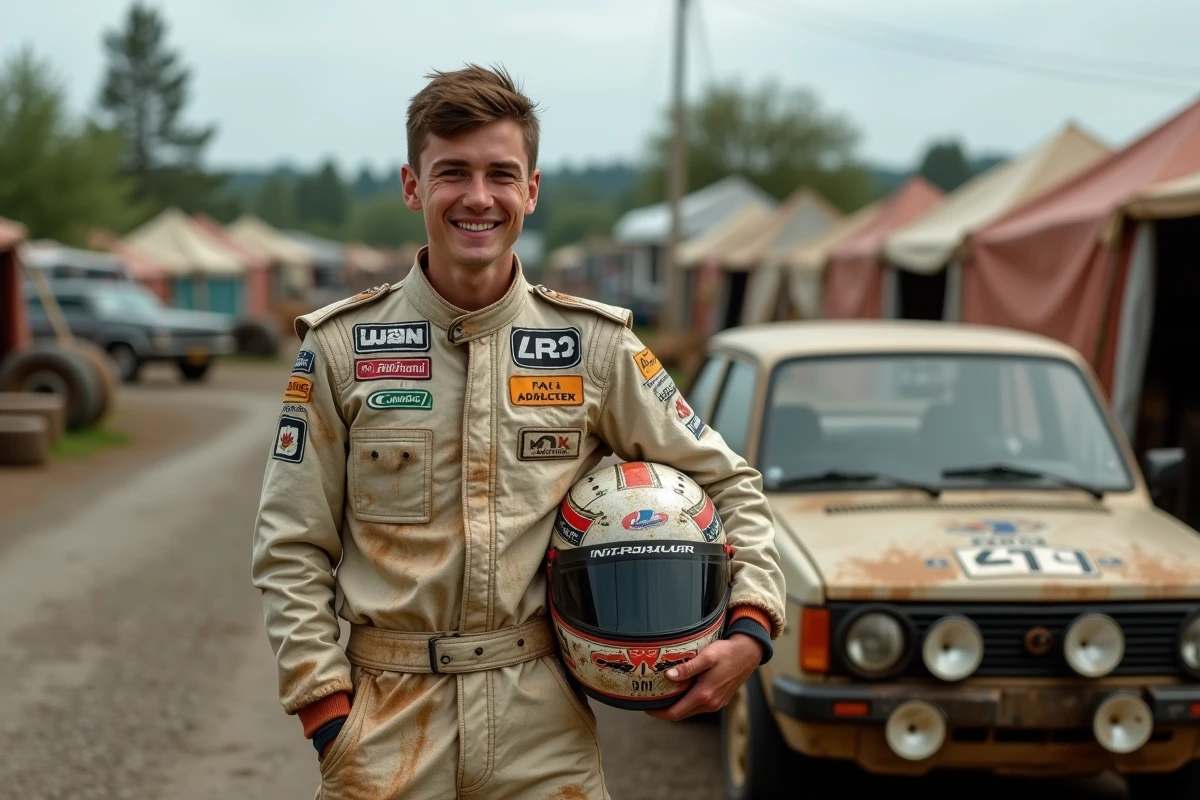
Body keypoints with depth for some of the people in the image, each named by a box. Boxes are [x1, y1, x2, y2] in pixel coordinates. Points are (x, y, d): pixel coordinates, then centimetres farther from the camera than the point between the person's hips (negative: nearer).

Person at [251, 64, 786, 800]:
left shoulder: (594, 346, 0)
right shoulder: (341, 348, -1)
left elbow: (727, 485, 7)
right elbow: (292, 551, 1)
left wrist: (751, 631, -6)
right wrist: (327, 713, -7)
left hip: (543, 725, 1)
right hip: (390, 722, 0)